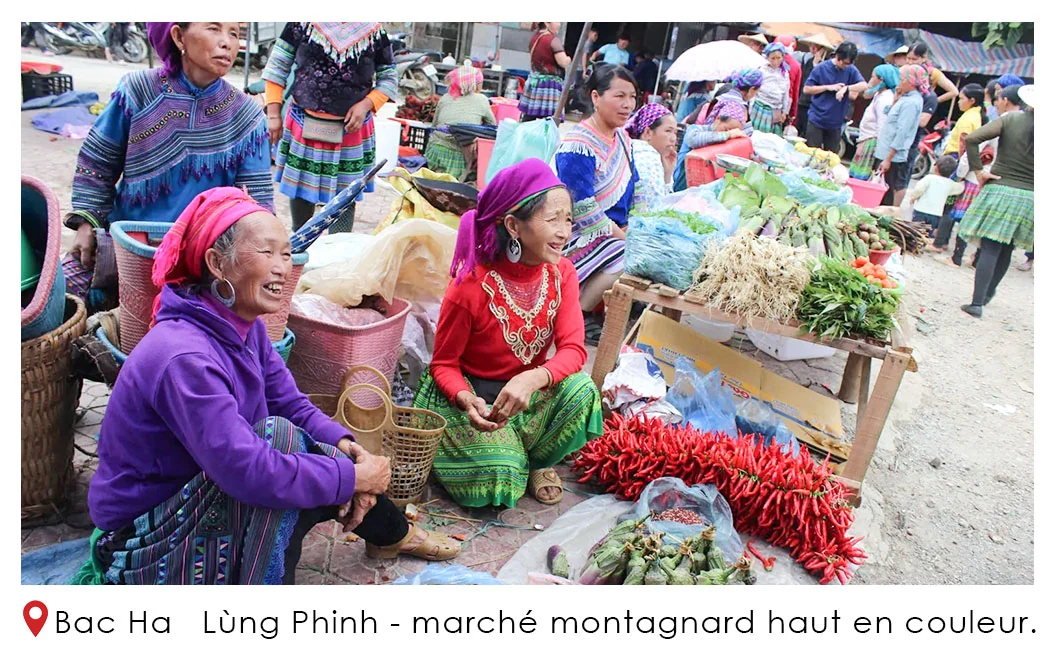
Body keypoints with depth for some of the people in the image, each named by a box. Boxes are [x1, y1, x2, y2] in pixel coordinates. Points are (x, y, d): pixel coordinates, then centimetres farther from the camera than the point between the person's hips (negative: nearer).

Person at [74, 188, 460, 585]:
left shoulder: (246, 328, -3)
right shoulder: (184, 358, -30)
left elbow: (294, 407, 1)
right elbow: (249, 472, -36)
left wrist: (345, 446, -18)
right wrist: (355, 476, -26)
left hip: (197, 502, 9)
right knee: (278, 435, -27)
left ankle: (391, 534, 29)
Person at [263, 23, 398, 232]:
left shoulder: (375, 32, -2)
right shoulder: (303, 24, -2)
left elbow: (388, 78, 6)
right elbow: (277, 67, 2)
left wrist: (366, 105, -12)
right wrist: (273, 114, -2)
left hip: (351, 128, -1)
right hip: (303, 126, 1)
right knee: (300, 186, 13)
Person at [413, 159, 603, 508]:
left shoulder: (562, 273, -9)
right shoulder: (472, 286, -23)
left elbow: (573, 349, -18)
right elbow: (443, 364, -11)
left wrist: (532, 380, -40)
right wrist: (468, 401, -34)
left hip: (531, 391, 4)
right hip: (469, 394, -4)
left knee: (581, 390, -27)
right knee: (498, 482, -25)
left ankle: (534, 462, 1)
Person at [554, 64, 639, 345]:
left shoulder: (622, 137, 9)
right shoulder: (577, 147, -20)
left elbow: (634, 188, 17)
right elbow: (583, 210, -23)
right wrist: (621, 235, -18)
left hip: (614, 230, 10)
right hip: (578, 236, -9)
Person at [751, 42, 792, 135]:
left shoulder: (785, 73, 9)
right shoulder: (762, 71, -5)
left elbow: (786, 93, 15)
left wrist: (785, 112, 14)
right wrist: (751, 110, -4)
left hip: (776, 112, 4)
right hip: (761, 110, -4)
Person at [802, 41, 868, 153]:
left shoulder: (851, 70, 2)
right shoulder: (821, 68, -4)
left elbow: (864, 86, -10)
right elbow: (806, 89, -4)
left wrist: (846, 88, -25)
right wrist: (828, 87, -12)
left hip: (836, 123, 2)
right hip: (816, 120, -2)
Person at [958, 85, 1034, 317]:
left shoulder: (1011, 119, -4)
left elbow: (972, 139, -14)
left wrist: (978, 170, -7)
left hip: (999, 190, -2)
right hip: (1029, 197, 2)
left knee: (990, 249, -3)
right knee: (1006, 250, 17)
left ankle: (977, 302, -8)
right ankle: (988, 293, 32)